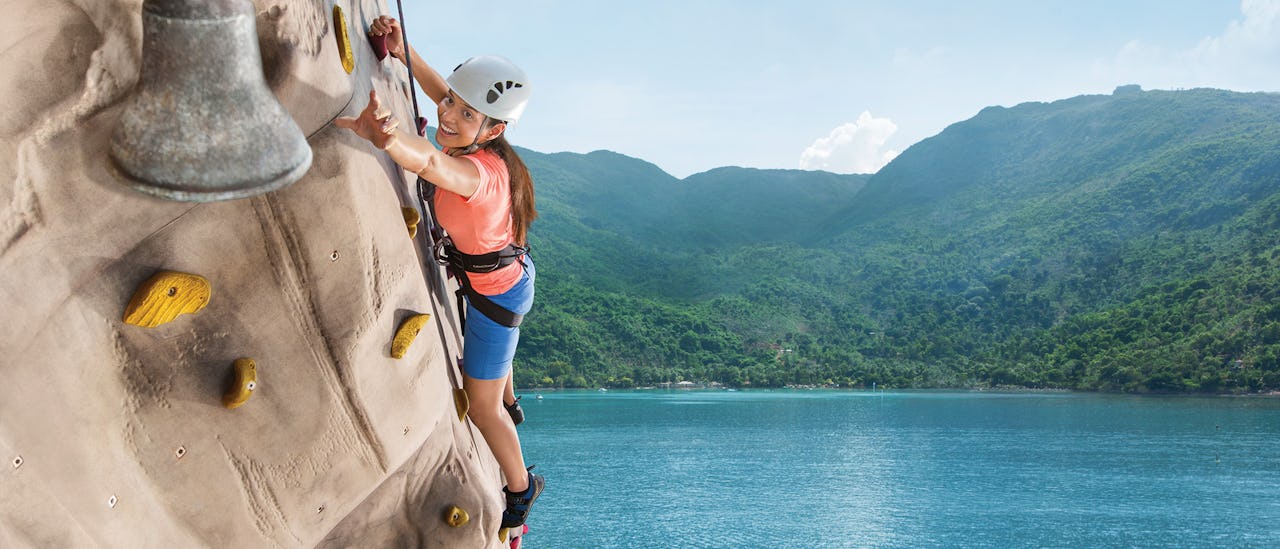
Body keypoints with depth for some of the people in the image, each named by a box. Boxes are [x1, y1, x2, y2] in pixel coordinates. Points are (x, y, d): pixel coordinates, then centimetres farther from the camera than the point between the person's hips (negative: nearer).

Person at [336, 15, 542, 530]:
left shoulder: (478, 173, -43)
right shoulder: (473, 141, -18)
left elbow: (431, 162, -66)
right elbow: (440, 90, -1)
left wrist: (383, 137, -86)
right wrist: (402, 51, -17)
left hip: (496, 290, -9)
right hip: (507, 270, 9)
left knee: (480, 404, 10)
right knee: (487, 356, 40)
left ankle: (521, 488, 34)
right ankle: (509, 403, 72)